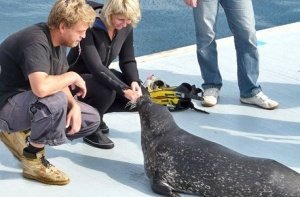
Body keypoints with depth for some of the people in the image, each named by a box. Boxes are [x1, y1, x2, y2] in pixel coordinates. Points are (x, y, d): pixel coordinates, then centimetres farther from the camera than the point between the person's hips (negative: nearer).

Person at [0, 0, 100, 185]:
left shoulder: (57, 39, 1)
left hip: (31, 102, 10)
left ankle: (22, 134, 9)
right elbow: (41, 88, -44)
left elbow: (59, 82, 8)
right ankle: (33, 161, -15)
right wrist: (72, 76, -26)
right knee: (55, 100, -38)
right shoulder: (36, 41, -28)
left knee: (92, 119, 5)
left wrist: (74, 105, -11)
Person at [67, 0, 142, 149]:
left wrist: (134, 82, -24)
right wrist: (124, 90, -43)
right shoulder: (89, 27, -31)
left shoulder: (126, 28, -11)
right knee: (107, 91, -35)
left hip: (99, 75, 7)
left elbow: (128, 60, -4)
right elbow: (96, 67, -38)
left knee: (135, 94, -10)